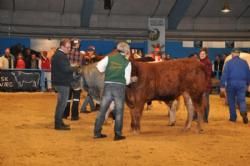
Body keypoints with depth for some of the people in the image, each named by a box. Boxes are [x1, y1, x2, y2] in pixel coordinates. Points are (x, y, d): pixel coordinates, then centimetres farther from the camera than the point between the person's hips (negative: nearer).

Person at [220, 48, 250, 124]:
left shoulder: (228, 63, -3)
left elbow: (224, 75, -8)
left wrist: (222, 86, -7)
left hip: (231, 84, -1)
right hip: (241, 84, 1)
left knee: (231, 101, 11)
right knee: (241, 100, 2)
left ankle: (233, 117, 16)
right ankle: (243, 112, -27)